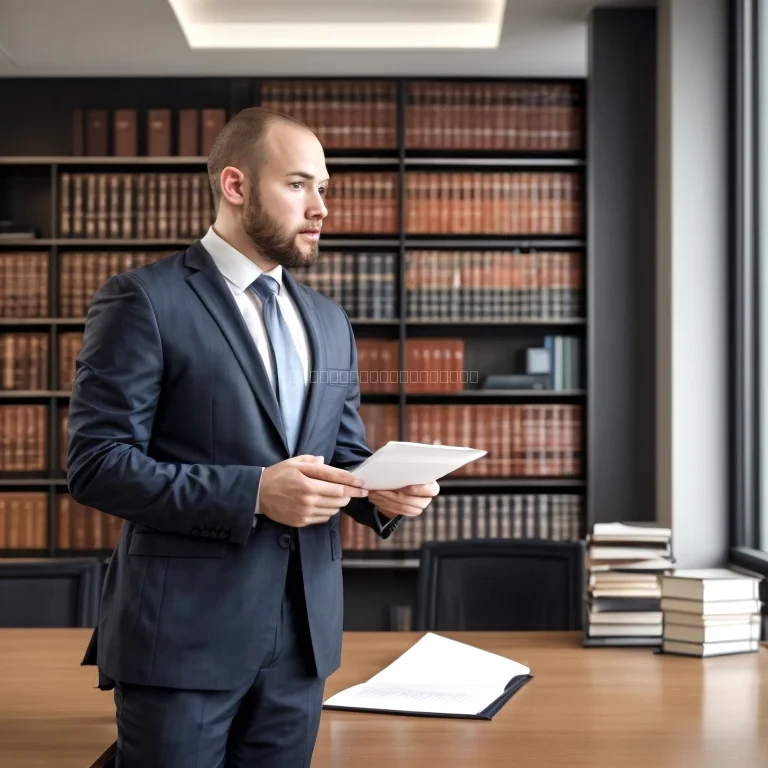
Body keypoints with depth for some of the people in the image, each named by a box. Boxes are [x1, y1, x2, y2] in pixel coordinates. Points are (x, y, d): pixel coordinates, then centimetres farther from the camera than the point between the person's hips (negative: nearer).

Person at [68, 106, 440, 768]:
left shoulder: (330, 322, 13)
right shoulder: (144, 302, -7)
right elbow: (97, 464, -12)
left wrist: (381, 491, -5)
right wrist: (253, 492, -20)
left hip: (303, 636, 6)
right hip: (184, 634, -6)